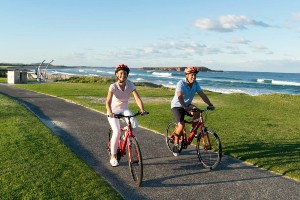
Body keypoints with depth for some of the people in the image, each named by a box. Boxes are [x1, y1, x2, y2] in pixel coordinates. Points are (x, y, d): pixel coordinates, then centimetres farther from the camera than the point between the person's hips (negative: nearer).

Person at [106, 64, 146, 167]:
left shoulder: (130, 85, -15)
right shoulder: (113, 86, -22)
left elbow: (137, 98, -23)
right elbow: (108, 102, -34)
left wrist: (142, 109, -39)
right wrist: (110, 112, -52)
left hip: (125, 109, 3)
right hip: (114, 110, -3)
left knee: (134, 125, -24)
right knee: (117, 132, -18)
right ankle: (113, 157, 0)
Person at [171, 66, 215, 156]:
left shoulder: (196, 84, -7)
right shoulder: (181, 83, -25)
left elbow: (202, 94, -10)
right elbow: (179, 96, -39)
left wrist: (210, 104, -22)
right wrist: (186, 108, -51)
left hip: (188, 105, 5)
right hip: (177, 106, -5)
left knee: (198, 113, -25)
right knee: (181, 126, -22)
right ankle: (175, 145, 0)